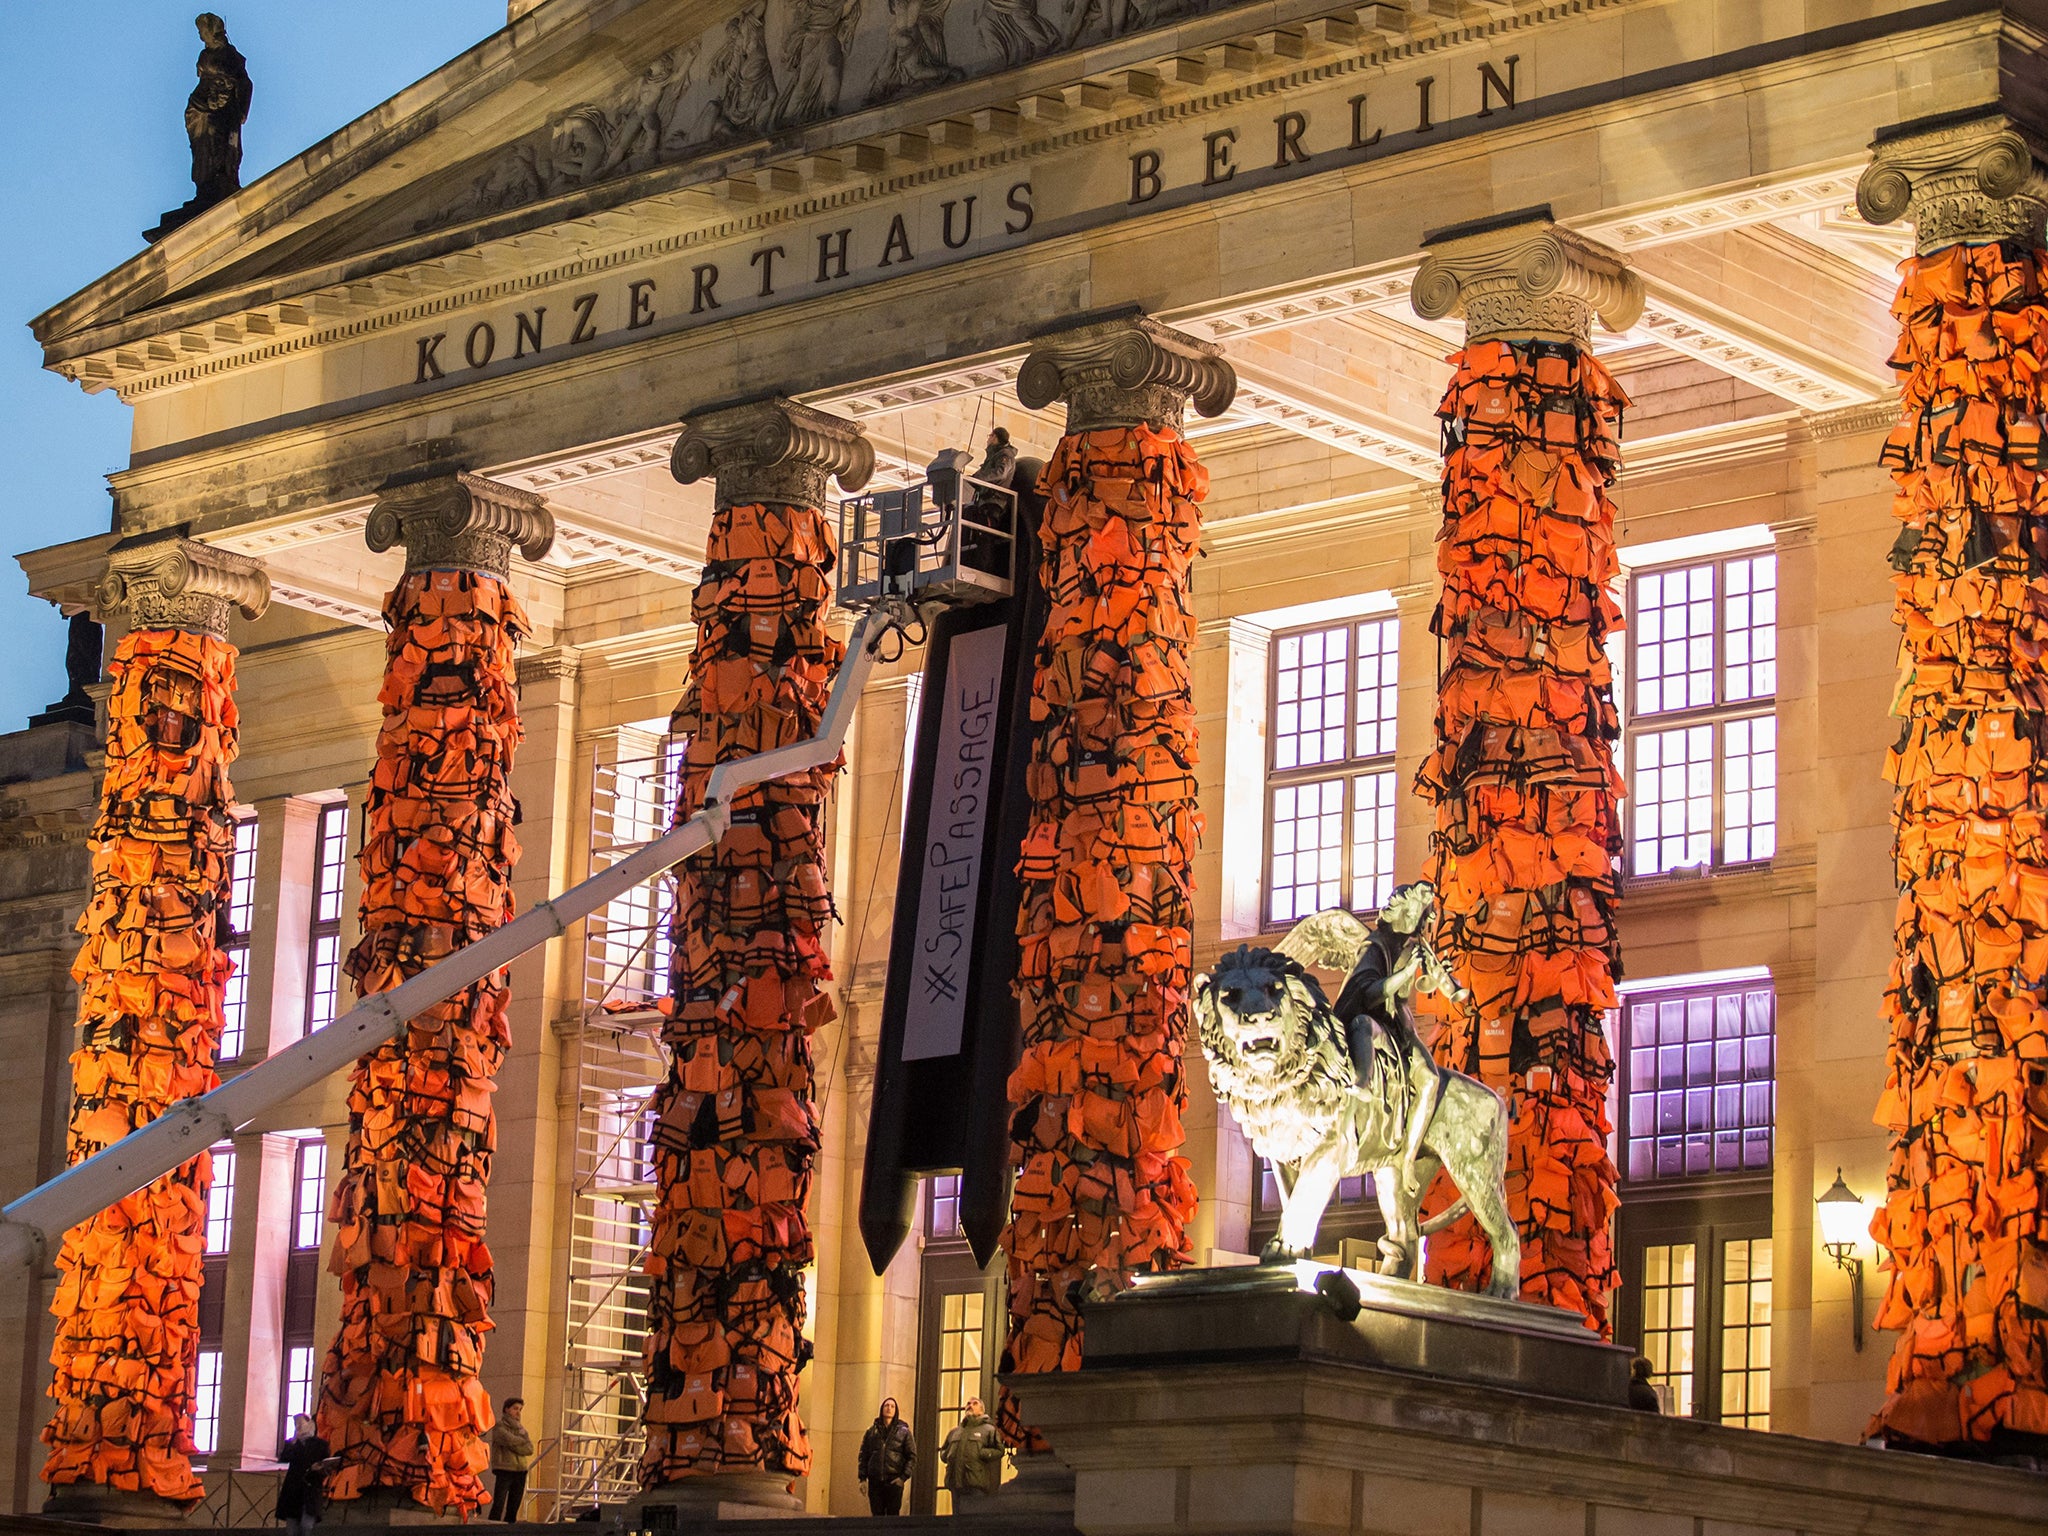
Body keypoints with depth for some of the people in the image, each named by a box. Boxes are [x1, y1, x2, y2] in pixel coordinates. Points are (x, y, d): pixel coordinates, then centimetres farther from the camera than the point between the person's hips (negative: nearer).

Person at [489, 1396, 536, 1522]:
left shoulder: (521, 1428, 17)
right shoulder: (499, 1426, 1)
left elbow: (529, 1449, 4)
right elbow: (509, 1440, -17)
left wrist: (515, 1445, -9)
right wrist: (523, 1441, -1)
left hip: (520, 1470, 6)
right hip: (504, 1470, -6)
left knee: (514, 1507, 6)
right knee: (498, 1505, -11)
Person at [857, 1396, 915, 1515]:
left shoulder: (903, 1432, 5)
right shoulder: (872, 1431, 10)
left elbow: (912, 1456, 4)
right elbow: (863, 1455, 12)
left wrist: (903, 1477, -7)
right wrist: (862, 1478, 3)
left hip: (894, 1482, -2)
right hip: (875, 1481, 2)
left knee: (893, 1515, -5)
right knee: (877, 1515, 2)